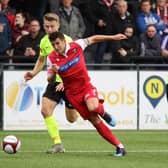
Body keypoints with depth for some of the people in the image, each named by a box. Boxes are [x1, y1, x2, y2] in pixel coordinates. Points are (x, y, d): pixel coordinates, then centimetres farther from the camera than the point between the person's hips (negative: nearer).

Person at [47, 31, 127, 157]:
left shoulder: (76, 46, -10)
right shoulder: (51, 58, -9)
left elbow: (93, 39, 5)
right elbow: (50, 80, -4)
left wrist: (113, 37, 6)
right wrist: (53, 72, -27)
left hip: (86, 86, -1)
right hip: (73, 93, 1)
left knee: (92, 107, -34)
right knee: (95, 121, -2)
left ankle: (101, 110, 6)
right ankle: (119, 146, 5)